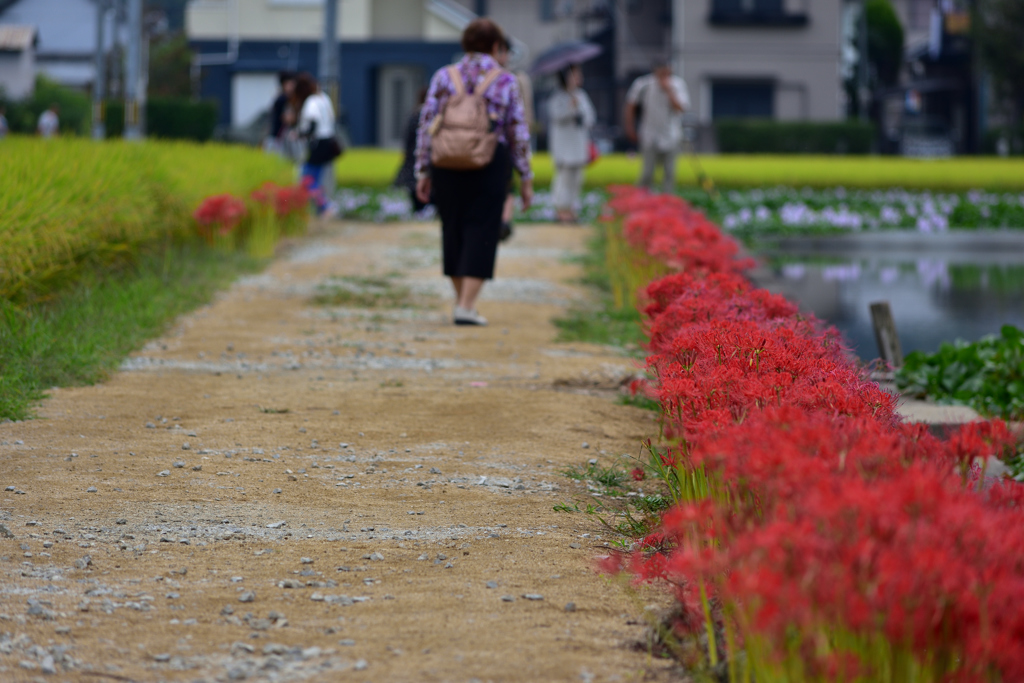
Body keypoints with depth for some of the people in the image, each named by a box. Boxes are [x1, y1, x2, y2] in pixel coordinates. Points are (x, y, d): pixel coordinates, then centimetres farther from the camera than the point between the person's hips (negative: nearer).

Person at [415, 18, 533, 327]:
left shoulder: (443, 77, 2)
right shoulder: (506, 81, -2)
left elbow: (427, 127, 0)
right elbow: (518, 133, -2)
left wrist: (423, 173, 5)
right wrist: (526, 179, 5)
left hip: (447, 162, 2)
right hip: (491, 163, -2)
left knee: (454, 231, 15)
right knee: (481, 234, 0)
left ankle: (462, 300, 22)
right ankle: (466, 308, -10)